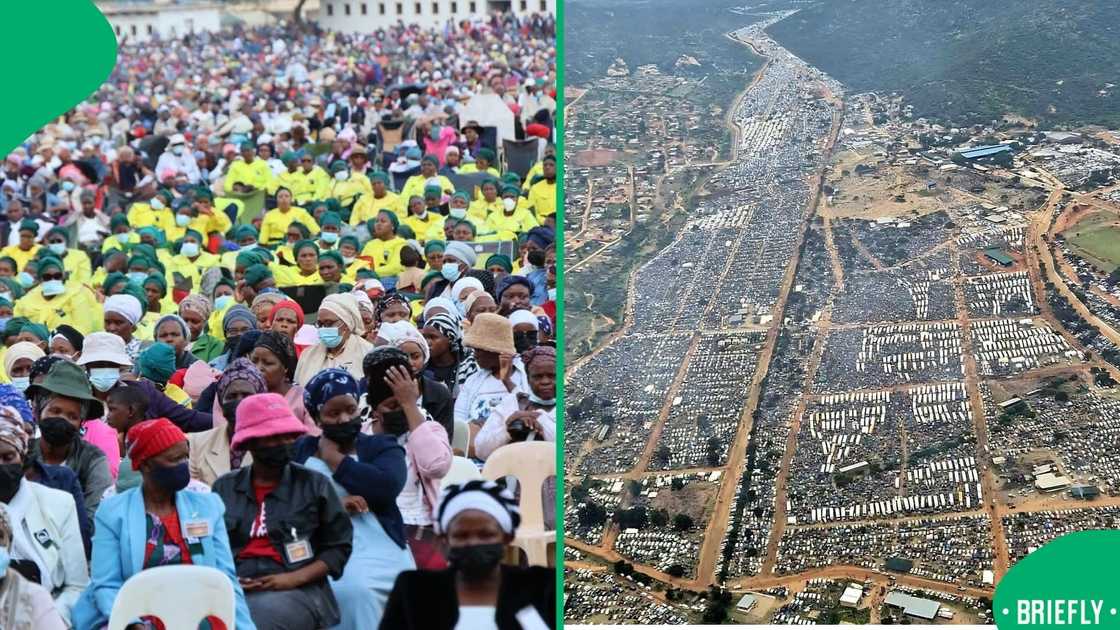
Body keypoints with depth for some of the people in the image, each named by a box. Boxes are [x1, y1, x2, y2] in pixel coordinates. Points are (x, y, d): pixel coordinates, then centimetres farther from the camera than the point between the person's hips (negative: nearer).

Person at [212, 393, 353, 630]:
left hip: (298, 591, -1)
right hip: (234, 589, 1)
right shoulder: (224, 488, 15)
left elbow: (339, 546, 8)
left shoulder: (315, 484, 8)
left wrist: (295, 578, -5)